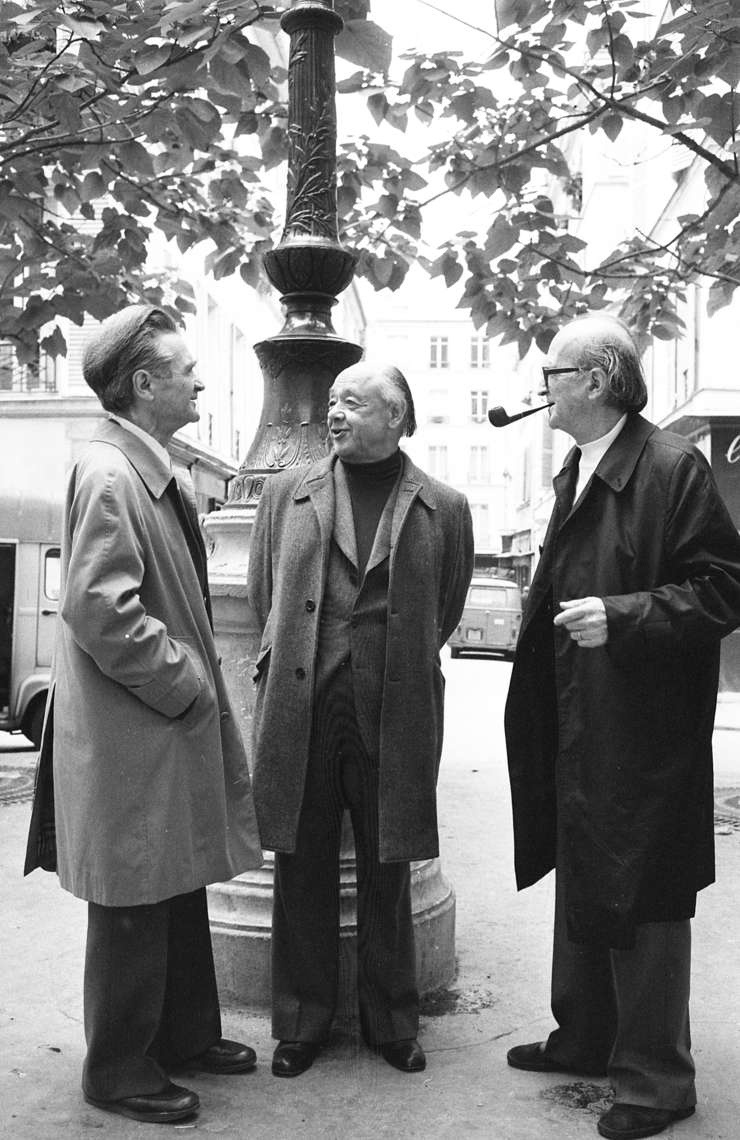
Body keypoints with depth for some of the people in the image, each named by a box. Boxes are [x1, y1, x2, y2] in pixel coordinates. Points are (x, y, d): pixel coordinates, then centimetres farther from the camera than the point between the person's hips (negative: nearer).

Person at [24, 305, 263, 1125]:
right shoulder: (108, 475, -19)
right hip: (130, 734, -9)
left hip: (172, 723, 9)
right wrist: (183, 683, -17)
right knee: (134, 904, 5)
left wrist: (196, 681, 13)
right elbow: (99, 608, -25)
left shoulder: (151, 472, 11)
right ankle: (119, 1069, 23)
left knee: (181, 889, 19)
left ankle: (184, 1034, 36)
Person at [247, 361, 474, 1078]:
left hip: (395, 718, -1)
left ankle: (391, 1022, 30)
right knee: (302, 871, 10)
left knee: (387, 874, 11)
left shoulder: (444, 509, 1)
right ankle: (302, 1022, 27)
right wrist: (303, 661, 12)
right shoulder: (286, 493, 5)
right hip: (298, 715, 1)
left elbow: (444, 614, 11)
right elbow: (262, 594, 13)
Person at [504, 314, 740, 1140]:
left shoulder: (672, 468, -15)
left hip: (643, 735, -9)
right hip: (577, 729, 9)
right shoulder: (575, 473, 12)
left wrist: (620, 615, -25)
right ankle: (584, 1040, 38)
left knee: (639, 903, 3)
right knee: (580, 885, 20)